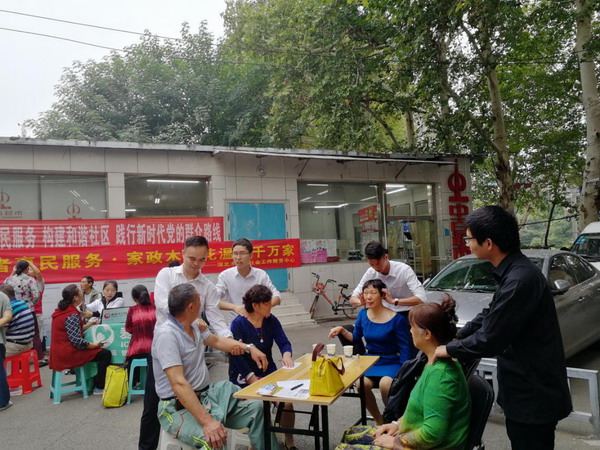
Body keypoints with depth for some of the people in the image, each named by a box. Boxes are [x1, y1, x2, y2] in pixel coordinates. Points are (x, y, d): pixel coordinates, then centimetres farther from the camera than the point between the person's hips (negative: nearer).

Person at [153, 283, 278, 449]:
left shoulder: (193, 325, 4)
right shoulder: (166, 334, -24)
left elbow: (217, 341, 22)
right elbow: (178, 383, -31)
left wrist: (249, 348, 16)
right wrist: (207, 421, -37)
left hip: (206, 394, 9)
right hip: (178, 407, -9)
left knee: (256, 407, 4)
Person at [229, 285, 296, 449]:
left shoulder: (271, 320, 3)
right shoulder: (238, 323, -12)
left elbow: (284, 342, -2)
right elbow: (237, 356, -17)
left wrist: (286, 355, -26)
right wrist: (254, 380, -25)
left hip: (268, 373, 4)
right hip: (244, 376, -4)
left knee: (287, 401, -19)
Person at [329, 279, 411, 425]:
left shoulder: (397, 319, -12)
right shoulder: (363, 314, 2)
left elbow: (405, 348, -7)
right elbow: (355, 338, 14)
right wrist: (342, 330, -3)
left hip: (392, 362, -3)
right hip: (370, 360, 4)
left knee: (385, 384, -34)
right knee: (363, 384, -28)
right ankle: (379, 421, -1)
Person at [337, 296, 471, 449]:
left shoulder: (440, 373, -27)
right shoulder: (436, 363, 4)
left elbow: (432, 434, -29)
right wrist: (398, 424, 8)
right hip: (412, 438, 9)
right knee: (350, 435, 14)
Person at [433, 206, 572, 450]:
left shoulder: (520, 279, -30)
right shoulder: (513, 270, 4)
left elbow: (490, 339, -25)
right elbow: (491, 315, 16)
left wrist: (449, 349, -11)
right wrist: (458, 335, 11)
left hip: (533, 393, -9)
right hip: (527, 388, 9)